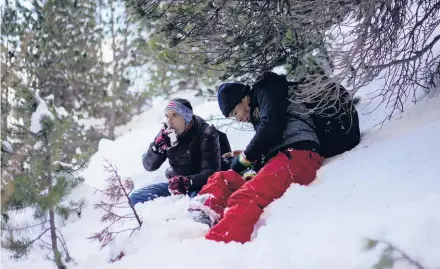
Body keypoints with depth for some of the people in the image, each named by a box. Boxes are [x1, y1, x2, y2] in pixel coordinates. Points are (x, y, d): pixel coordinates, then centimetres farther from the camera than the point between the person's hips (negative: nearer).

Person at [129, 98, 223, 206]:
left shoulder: (205, 134, -16)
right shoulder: (167, 133, -1)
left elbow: (211, 172, -24)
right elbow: (149, 166, -2)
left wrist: (188, 182, -42)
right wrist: (157, 147, -23)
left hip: (201, 186, -6)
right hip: (175, 184, 6)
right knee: (136, 197, -7)